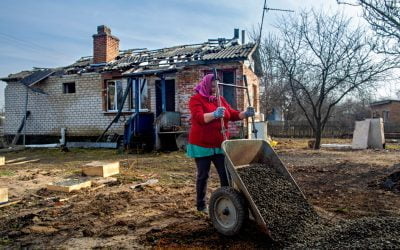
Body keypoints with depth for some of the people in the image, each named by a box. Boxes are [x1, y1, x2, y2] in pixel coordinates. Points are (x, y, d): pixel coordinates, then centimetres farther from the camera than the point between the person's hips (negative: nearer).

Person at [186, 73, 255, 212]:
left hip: (220, 145, 5)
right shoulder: (196, 99, -7)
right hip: (202, 145, -5)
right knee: (203, 175, 6)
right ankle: (201, 205, 21)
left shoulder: (221, 99, 12)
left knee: (226, 173, 5)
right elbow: (199, 117, -23)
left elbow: (232, 114, 9)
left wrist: (245, 114, -9)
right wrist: (214, 114, -41)